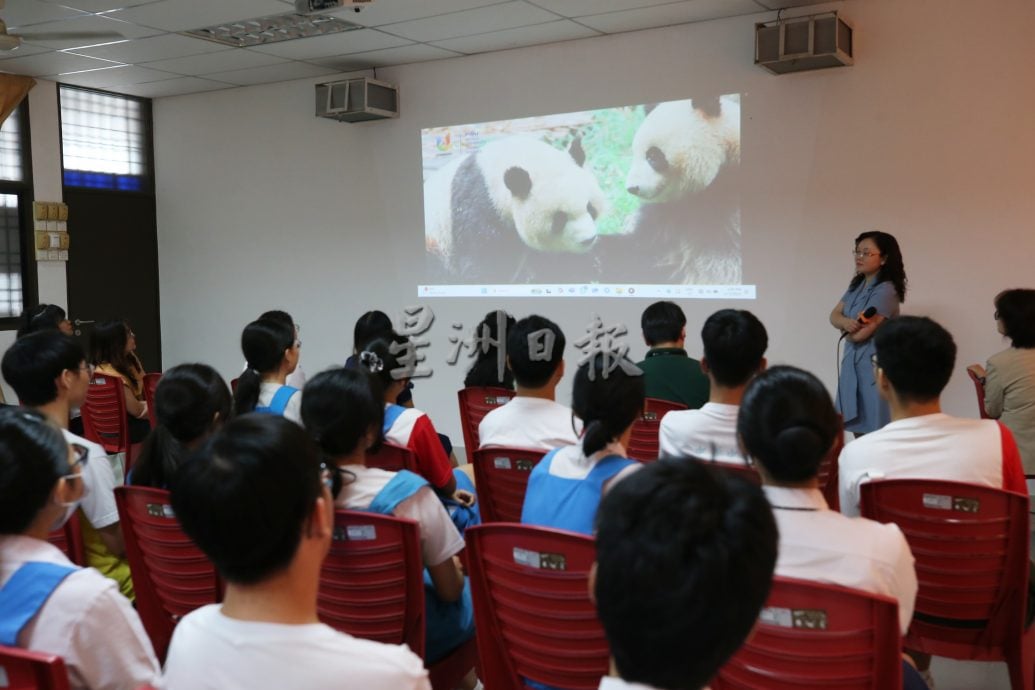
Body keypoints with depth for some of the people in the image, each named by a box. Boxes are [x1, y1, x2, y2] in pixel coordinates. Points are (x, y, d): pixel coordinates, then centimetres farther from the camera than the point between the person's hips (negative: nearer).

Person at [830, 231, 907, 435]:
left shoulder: (886, 291, -17)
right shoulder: (857, 285, 11)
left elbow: (860, 334, -21)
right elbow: (834, 316, 7)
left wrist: (845, 327, 1)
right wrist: (847, 322, -16)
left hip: (875, 366, -8)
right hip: (853, 365, 8)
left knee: (874, 433, -4)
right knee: (858, 427, 11)